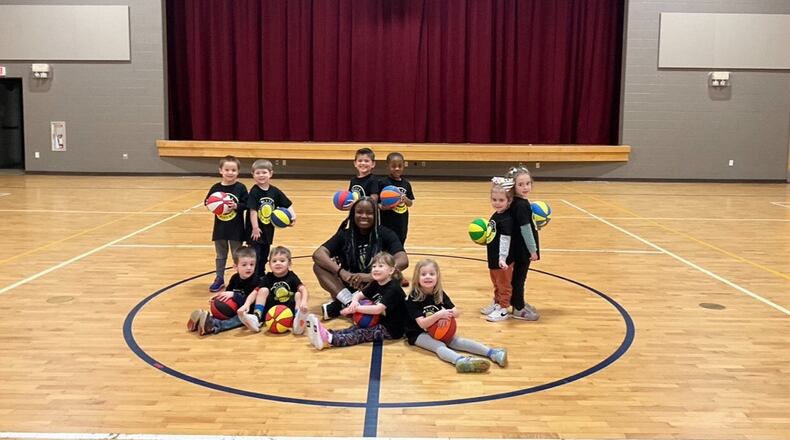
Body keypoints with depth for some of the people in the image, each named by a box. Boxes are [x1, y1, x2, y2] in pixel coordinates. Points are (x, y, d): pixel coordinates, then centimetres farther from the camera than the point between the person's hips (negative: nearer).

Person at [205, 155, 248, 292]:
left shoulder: (241, 188, -8)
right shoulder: (216, 188, -1)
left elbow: (246, 205, -9)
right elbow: (207, 202, 5)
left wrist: (236, 206, -26)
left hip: (236, 228, -3)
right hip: (220, 227, 3)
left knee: (237, 255, 8)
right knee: (220, 255, 16)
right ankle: (219, 279, 28)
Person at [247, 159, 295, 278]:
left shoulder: (275, 191, 1)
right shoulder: (254, 192, -14)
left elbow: (287, 204, 7)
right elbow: (253, 210, -19)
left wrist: (293, 215, -9)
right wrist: (255, 227, -23)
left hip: (268, 230, 6)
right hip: (256, 231, -6)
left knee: (264, 256, 18)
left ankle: (261, 277, 32)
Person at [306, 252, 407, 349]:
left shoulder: (393, 288, -21)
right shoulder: (375, 285, 7)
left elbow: (378, 309, -29)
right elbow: (358, 294, 10)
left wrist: (356, 308, -23)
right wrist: (354, 302, -14)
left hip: (393, 329, -8)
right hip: (380, 322, 8)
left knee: (361, 333, -22)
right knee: (355, 328, -12)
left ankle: (329, 340, -36)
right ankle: (327, 333, -26)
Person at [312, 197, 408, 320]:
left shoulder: (385, 234, -5)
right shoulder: (344, 235, 1)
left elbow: (403, 261, -21)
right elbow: (318, 254, -14)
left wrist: (371, 276, -34)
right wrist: (341, 272, -31)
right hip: (349, 286, 2)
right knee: (319, 266, -15)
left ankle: (340, 305, -28)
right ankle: (348, 301, -31)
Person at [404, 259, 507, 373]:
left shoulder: (440, 294, -2)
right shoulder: (413, 298, -18)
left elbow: (456, 312, -1)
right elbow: (422, 324, -24)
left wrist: (447, 314, -24)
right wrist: (439, 314, -37)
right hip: (419, 333, -5)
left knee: (458, 340, -18)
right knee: (439, 346, -32)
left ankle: (492, 353, -33)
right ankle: (461, 361, -62)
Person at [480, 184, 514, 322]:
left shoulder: (506, 219, -24)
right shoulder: (496, 215, 3)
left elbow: (505, 239, -31)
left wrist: (503, 258, -36)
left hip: (502, 260, -9)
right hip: (493, 258, 9)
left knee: (504, 284, 8)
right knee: (496, 283, 24)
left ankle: (503, 309, 21)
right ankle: (496, 303, 40)